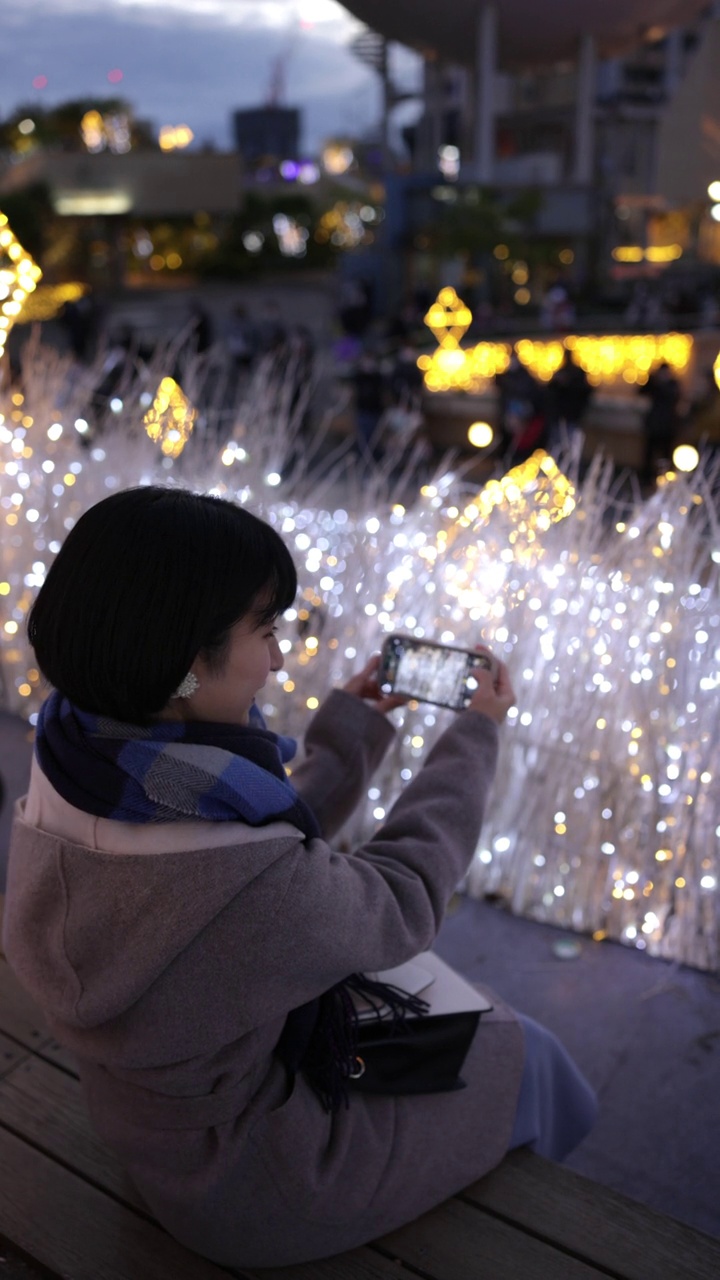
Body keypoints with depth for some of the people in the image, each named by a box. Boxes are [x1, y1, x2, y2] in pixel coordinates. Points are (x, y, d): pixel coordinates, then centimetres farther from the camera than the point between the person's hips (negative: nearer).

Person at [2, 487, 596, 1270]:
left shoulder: (73, 772, -17)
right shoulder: (242, 884, -43)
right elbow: (403, 899, -22)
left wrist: (351, 730, 6)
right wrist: (477, 733, -8)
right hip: (256, 1197, -7)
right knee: (530, 1061, 17)